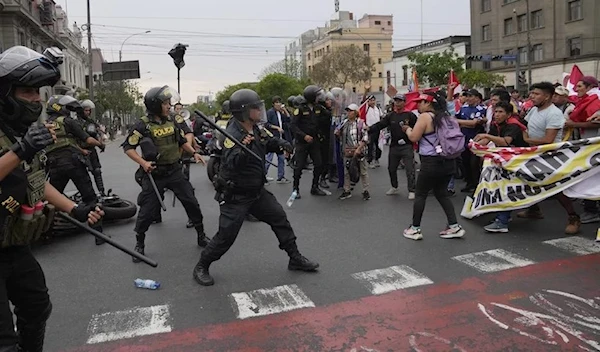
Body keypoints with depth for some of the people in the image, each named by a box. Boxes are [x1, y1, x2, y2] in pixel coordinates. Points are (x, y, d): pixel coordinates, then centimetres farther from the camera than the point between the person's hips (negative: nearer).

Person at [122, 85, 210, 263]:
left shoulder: (171, 121, 4)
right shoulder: (143, 125, -12)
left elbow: (182, 141, 16)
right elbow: (128, 147, -9)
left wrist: (194, 153, 2)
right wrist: (143, 162, -21)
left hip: (174, 170, 5)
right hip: (154, 173, -4)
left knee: (191, 203, 6)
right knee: (147, 210, 2)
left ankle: (201, 236, 22)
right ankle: (139, 244, 22)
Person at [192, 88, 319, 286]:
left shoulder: (258, 130, 1)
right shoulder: (232, 135, -23)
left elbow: (273, 142, 12)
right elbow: (232, 164, -35)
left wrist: (283, 145, -11)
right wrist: (243, 149, -54)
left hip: (257, 191, 8)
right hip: (235, 196, -8)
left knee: (280, 218, 10)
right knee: (226, 235, -4)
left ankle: (295, 258, 24)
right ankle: (201, 267, 17)